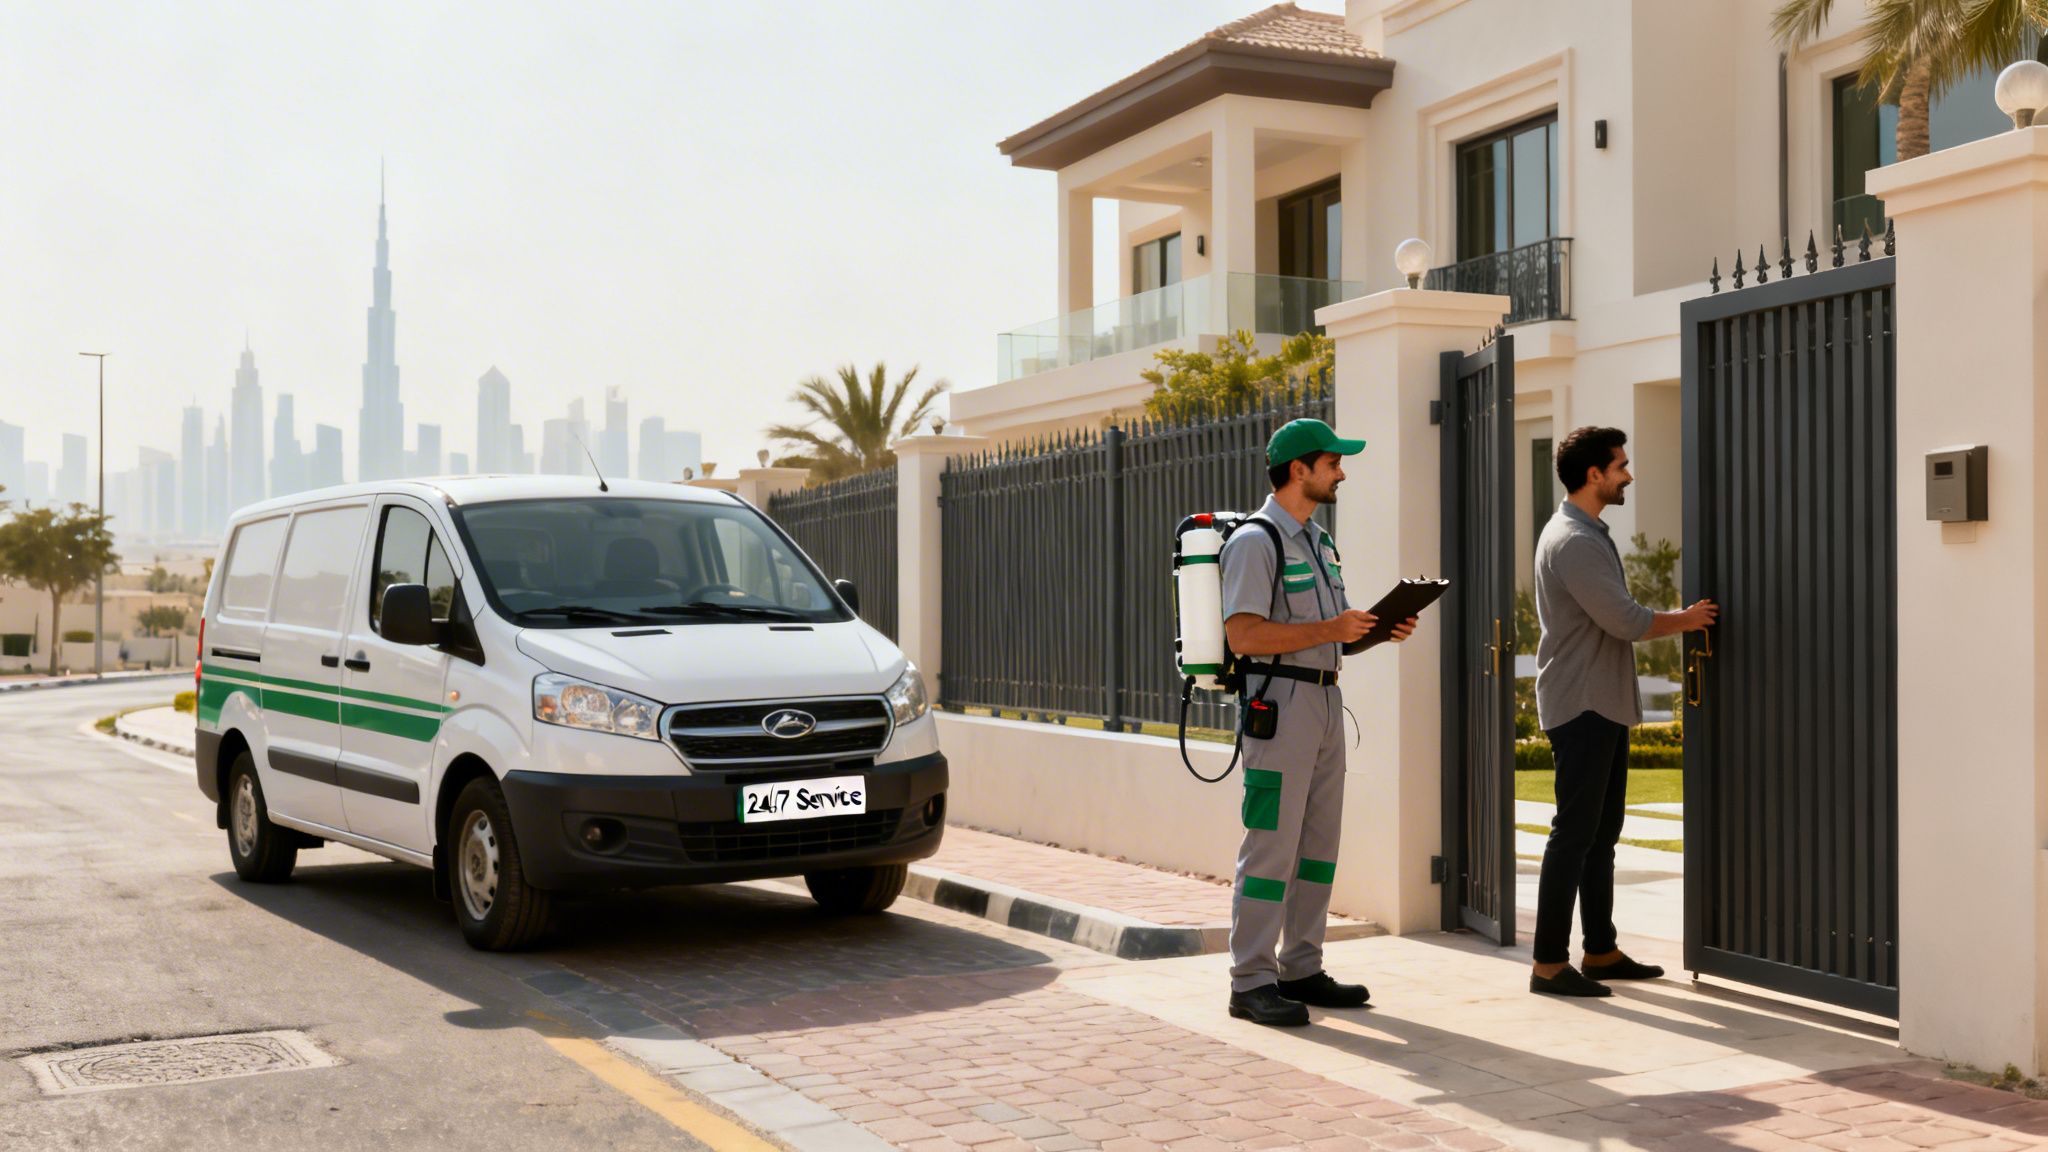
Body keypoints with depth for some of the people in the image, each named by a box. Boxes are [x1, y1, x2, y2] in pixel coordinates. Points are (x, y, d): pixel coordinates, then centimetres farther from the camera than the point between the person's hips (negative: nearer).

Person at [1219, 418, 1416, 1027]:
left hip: (1325, 702, 9)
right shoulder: (1256, 541, -10)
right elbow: (1243, 634, -20)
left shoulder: (1318, 541, 19)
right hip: (1278, 705, -9)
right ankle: (1251, 982, -4)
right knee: (1271, 846, -9)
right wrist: (1331, 630, -23)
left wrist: (1380, 629, 5)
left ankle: (1302, 970, 17)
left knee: (1318, 844, 10)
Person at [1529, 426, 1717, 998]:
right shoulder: (1572, 541, -17)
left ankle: (1601, 951, 21)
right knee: (1574, 834, -8)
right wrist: (1686, 621, -4)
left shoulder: (1589, 534, 17)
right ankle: (1549, 964, -4)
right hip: (1580, 707, -11)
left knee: (1601, 833, 13)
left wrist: (1677, 617, 9)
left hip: (1603, 706, 11)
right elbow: (1626, 621, -20)